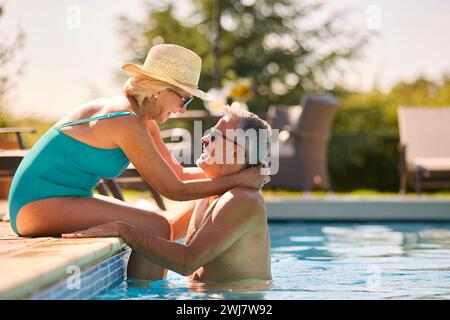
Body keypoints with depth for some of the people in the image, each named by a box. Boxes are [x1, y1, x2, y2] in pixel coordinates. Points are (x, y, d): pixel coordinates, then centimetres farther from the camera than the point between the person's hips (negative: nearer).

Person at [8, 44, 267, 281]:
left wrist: (232, 172, 1)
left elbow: (178, 173, 11)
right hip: (40, 204, -10)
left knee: (159, 226, 8)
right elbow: (174, 190, -18)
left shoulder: (144, 121, 8)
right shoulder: (127, 123, -21)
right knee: (156, 228, -18)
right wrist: (237, 180, -13)